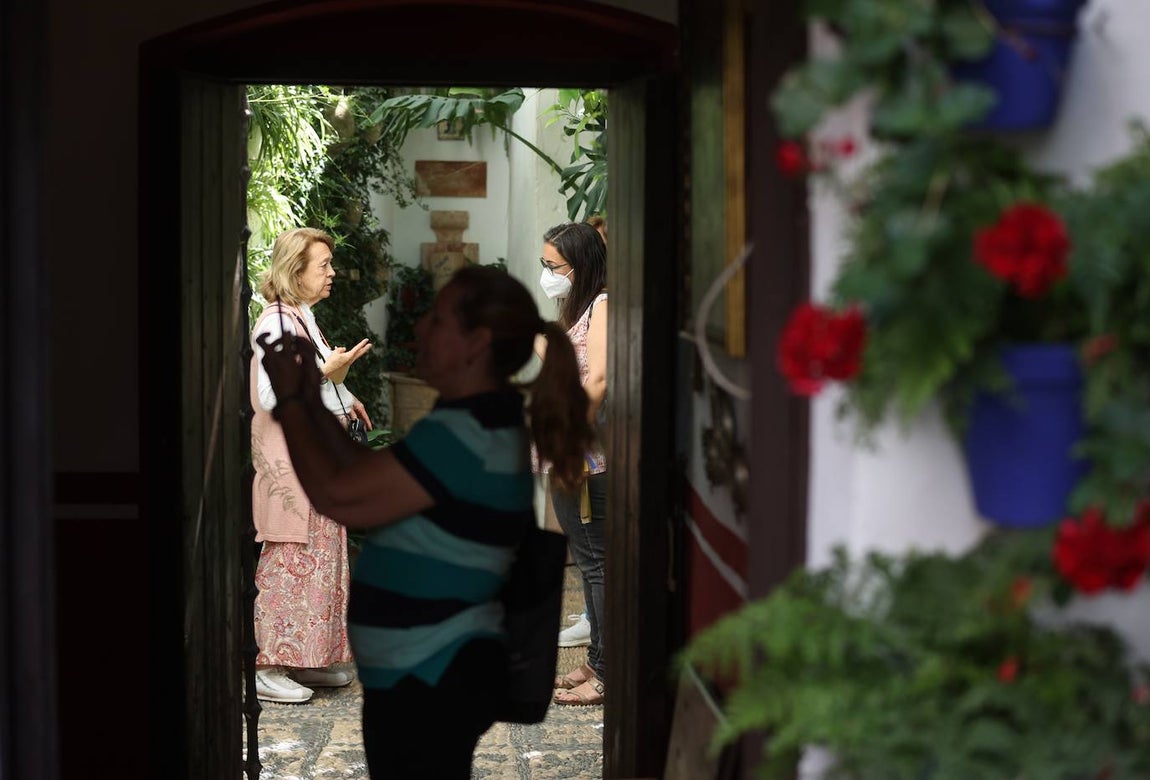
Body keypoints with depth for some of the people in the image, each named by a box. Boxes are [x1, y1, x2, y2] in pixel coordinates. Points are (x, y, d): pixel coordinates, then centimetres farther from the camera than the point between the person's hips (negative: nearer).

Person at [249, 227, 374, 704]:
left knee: (320, 554, 12)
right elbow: (272, 397, -22)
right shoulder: (277, 322, -16)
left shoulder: (302, 317, 15)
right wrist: (327, 374, -26)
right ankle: (266, 669, -3)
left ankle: (306, 660, 19)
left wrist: (344, 401, 22)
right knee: (289, 559, -8)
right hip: (290, 461, -10)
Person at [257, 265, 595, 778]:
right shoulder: (484, 423, 12)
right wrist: (311, 402, 8)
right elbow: (370, 478, 15)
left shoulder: (463, 435, -21)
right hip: (430, 676, 11)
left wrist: (289, 402, -9)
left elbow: (338, 496, -22)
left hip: (431, 682, -11)